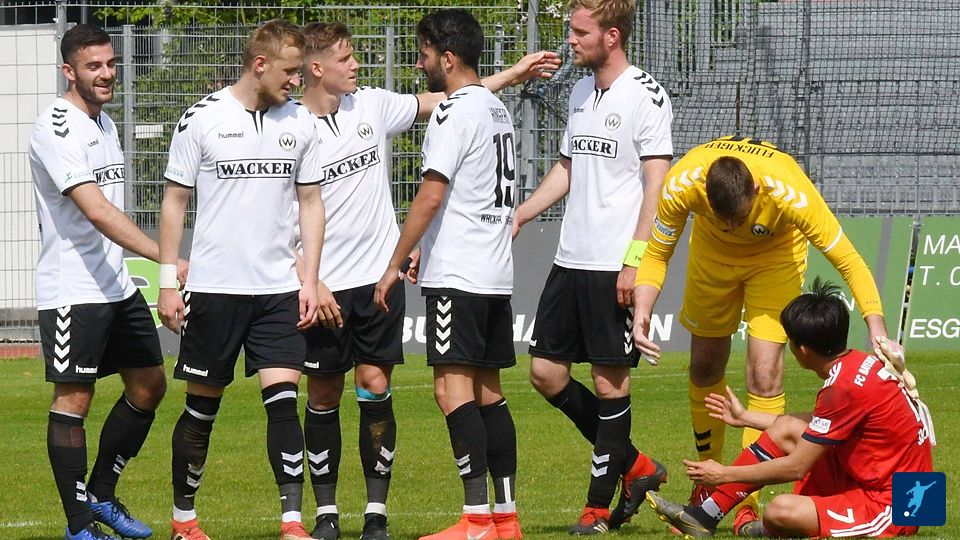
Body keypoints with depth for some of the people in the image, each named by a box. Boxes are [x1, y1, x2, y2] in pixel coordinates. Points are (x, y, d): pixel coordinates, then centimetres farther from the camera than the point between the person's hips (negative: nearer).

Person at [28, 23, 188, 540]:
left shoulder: (105, 125, 13)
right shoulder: (57, 129, -17)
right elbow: (97, 212, -28)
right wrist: (168, 259, -34)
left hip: (116, 282, 9)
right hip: (71, 289, -9)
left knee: (149, 385, 12)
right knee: (73, 400, -5)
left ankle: (101, 494, 26)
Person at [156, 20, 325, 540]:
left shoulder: (300, 122, 6)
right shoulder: (201, 120, -3)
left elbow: (310, 201, 13)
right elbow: (174, 201, 2)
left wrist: (309, 280, 4)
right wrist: (167, 284, -2)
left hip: (279, 290, 2)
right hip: (213, 287, -2)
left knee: (283, 401, -9)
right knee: (202, 408, 5)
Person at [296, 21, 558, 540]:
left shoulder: (371, 106, 4)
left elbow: (445, 102, 14)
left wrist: (513, 74, 13)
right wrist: (310, 284, -11)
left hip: (380, 277, 3)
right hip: (325, 287, -3)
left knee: (375, 388, -1)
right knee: (324, 396, 4)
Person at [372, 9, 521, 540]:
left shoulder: (455, 111, -12)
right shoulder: (498, 110, 17)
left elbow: (431, 197, -17)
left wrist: (394, 265, -11)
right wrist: (430, 253, 25)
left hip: (458, 276, -10)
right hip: (497, 273, 10)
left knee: (453, 388, -11)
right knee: (487, 390, 11)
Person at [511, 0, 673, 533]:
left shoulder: (645, 96, -10)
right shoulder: (580, 92, 14)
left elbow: (657, 185, -13)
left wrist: (635, 260, -18)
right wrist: (518, 217, 17)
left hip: (614, 266, -8)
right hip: (570, 259, 8)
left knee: (609, 380, -2)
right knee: (546, 372, 6)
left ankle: (600, 504, 6)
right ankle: (632, 465, 19)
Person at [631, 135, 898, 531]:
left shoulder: (790, 193, -41)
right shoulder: (681, 185, -35)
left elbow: (848, 261, -32)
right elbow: (657, 254, -17)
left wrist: (878, 332, -40)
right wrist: (642, 311, -33)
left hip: (776, 253, -2)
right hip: (713, 253, 2)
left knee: (764, 377, -14)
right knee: (705, 368, 10)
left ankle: (748, 503, -9)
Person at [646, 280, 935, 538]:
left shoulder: (844, 387, -23)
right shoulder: (860, 362, 4)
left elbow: (795, 467, -17)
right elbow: (820, 426, 22)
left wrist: (725, 474, -5)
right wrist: (745, 417, 32)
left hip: (890, 508, -10)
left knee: (781, 511, -28)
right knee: (786, 427, 12)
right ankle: (706, 515, 12)